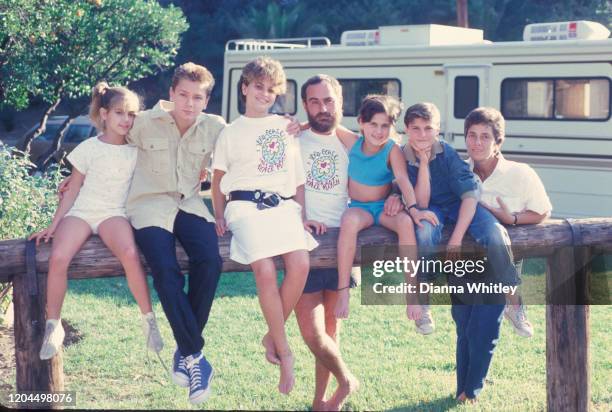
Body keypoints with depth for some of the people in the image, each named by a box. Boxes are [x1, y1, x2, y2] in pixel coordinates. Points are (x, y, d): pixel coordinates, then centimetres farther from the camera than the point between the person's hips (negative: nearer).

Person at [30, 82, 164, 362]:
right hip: (81, 212, 0)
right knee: (58, 258, -29)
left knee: (130, 255, -34)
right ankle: (53, 325, -12)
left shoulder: (136, 151, 8)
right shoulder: (89, 148, 5)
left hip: (114, 214, 0)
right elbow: (72, 190, 9)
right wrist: (53, 225, 5)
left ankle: (148, 319, -17)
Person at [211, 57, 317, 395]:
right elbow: (218, 180, 18)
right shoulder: (231, 132, 15)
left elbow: (298, 175, 22)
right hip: (246, 205, -2)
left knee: (300, 265, -25)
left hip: (283, 204, 2)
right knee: (265, 270, -26)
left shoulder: (286, 127, 20)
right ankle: (284, 352, -14)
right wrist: (220, 217, 7)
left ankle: (272, 336, -5)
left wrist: (303, 212, 12)